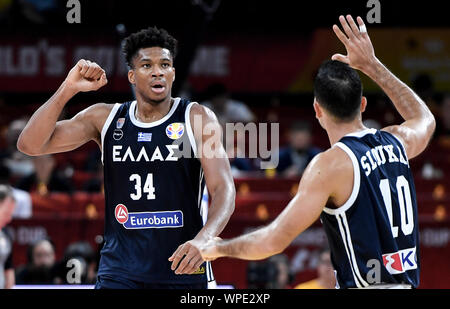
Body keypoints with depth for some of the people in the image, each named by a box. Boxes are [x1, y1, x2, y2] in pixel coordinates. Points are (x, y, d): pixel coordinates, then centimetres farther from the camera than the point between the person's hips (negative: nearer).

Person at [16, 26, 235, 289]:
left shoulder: (198, 118, -2)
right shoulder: (105, 118, 6)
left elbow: (225, 191, -11)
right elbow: (30, 145, 1)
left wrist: (203, 239, -32)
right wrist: (68, 90, -12)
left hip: (184, 269, -1)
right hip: (120, 272, 1)